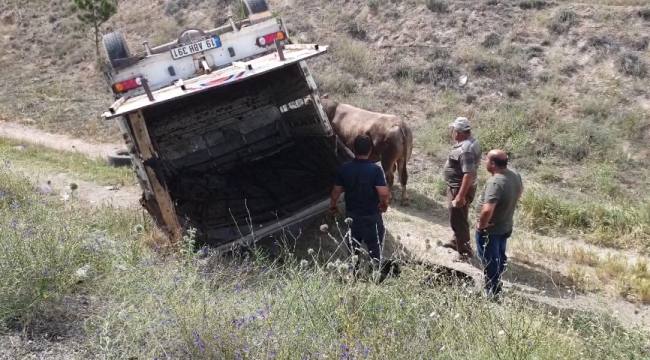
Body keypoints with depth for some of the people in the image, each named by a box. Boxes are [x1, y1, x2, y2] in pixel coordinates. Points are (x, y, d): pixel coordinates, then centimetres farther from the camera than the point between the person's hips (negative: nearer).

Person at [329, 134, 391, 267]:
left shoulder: (345, 168, -11)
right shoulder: (375, 169, -22)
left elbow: (337, 190, -2)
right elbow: (384, 193, -28)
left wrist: (332, 205, 17)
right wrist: (385, 203, -5)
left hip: (351, 213, 3)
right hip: (372, 215, -3)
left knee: (353, 243, 23)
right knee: (374, 244, 16)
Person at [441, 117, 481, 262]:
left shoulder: (466, 149, -28)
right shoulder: (470, 141, 4)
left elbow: (468, 174, -31)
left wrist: (460, 196, -29)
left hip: (459, 189, -10)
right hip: (457, 187, 10)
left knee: (458, 220, 1)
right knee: (456, 218, 25)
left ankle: (465, 251, 11)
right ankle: (457, 242, 42)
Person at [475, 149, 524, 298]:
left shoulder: (495, 183, -34)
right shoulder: (515, 175, -5)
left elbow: (487, 210, -43)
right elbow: (520, 190, 17)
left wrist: (481, 224, -25)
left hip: (490, 230, -9)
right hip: (506, 226, 9)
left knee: (489, 260, 8)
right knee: (499, 256, 24)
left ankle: (492, 292, 21)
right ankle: (496, 283, 42)